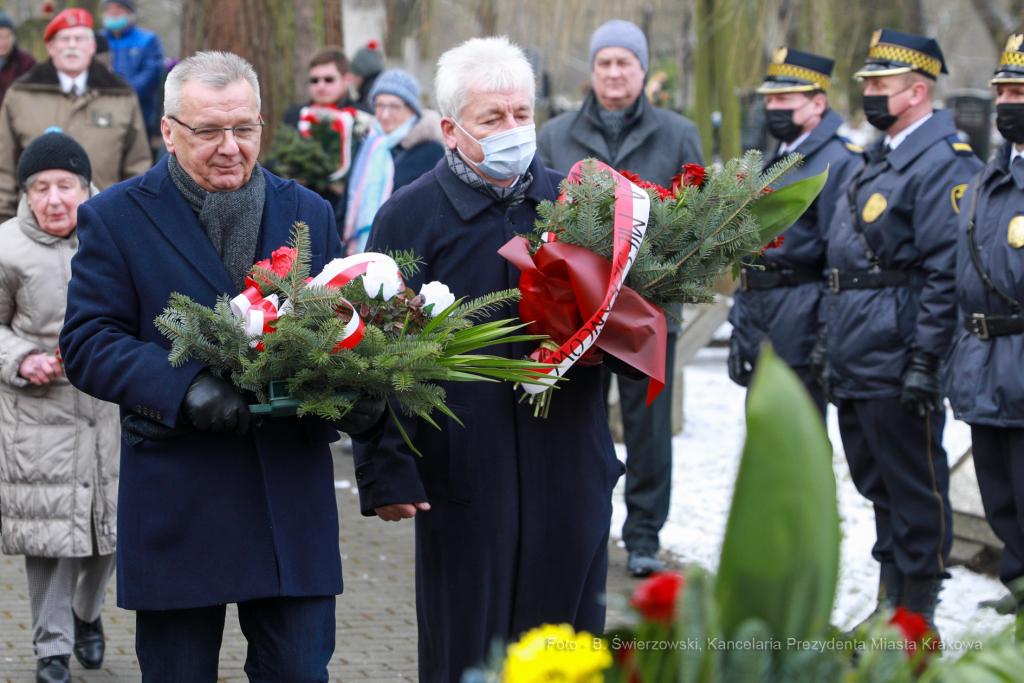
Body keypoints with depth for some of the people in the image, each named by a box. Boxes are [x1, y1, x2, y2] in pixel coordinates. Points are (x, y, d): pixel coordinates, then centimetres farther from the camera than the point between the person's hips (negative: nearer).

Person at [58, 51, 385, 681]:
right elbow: (86, 343, -6)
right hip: (176, 505, -2)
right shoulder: (116, 219, 1)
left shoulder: (308, 214, 11)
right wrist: (183, 387, -22)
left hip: (294, 499, 2)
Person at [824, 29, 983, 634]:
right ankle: (890, 608, 26)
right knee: (880, 488, 17)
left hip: (898, 369, -10)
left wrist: (925, 363, -22)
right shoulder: (879, 159, 17)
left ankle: (917, 620, 5)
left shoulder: (942, 164, -14)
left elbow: (947, 276, -19)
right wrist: (833, 345, 20)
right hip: (856, 367, 10)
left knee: (915, 495, -1)